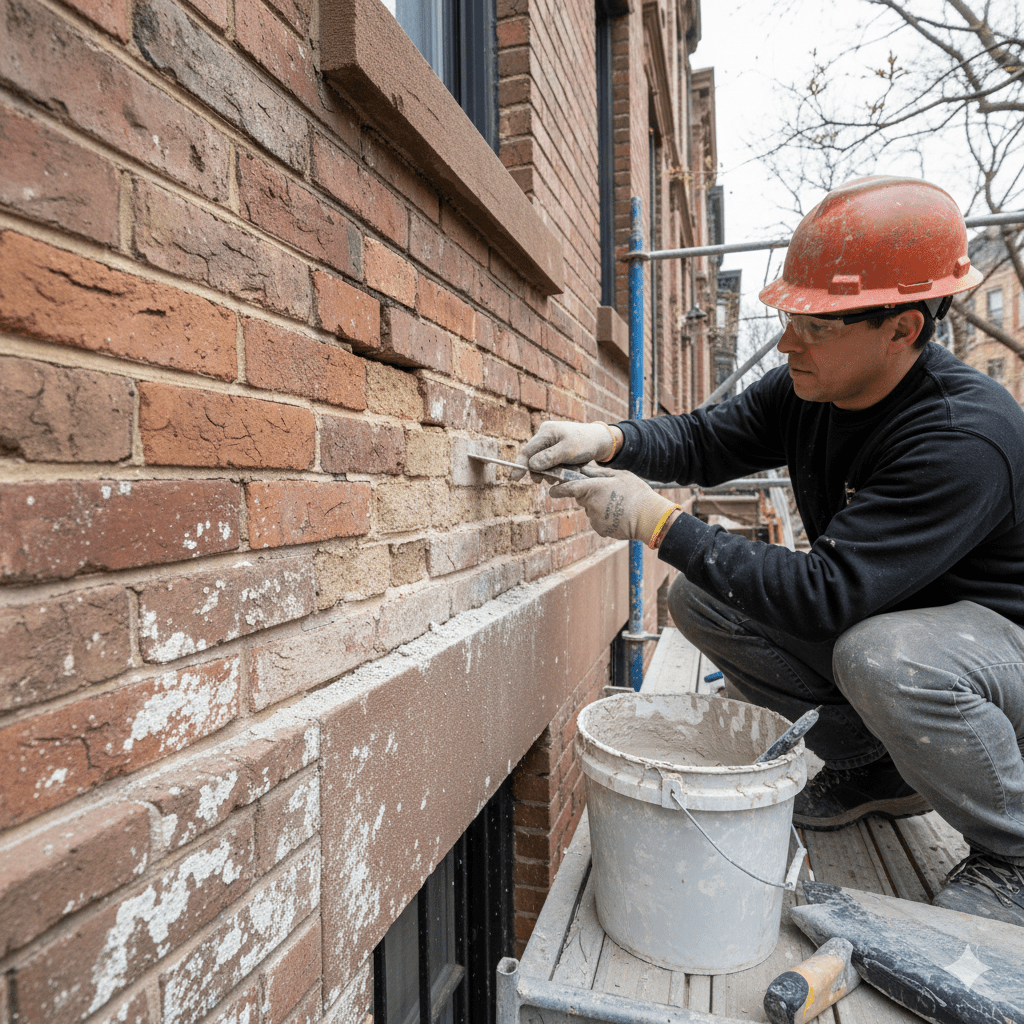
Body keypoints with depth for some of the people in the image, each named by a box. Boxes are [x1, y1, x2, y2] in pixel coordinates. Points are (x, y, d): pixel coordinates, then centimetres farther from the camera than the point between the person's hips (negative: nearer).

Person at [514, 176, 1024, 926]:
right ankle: (876, 771, 8)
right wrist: (608, 439, -21)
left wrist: (657, 521, -37)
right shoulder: (809, 388, -9)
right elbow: (708, 439, 0)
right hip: (869, 611, 7)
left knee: (882, 658, -40)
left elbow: (828, 593, -39)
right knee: (701, 600, -7)